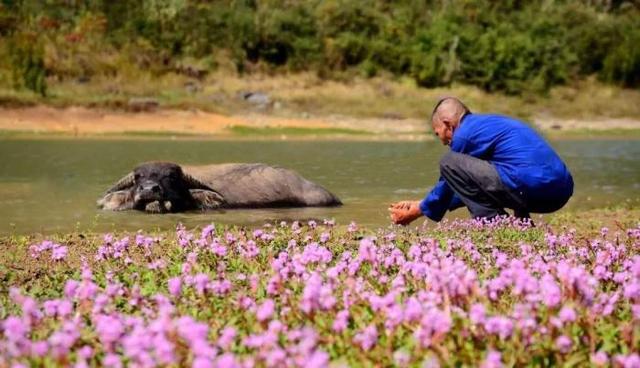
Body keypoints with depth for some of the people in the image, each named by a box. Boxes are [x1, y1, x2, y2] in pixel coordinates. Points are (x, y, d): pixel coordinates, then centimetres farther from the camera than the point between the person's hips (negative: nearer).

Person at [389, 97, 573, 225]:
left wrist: (415, 212, 27)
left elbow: (449, 184, 12)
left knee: (448, 162, -2)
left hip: (531, 187, -9)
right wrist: (420, 204, 39)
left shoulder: (465, 133, 1)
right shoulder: (487, 123, 28)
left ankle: (492, 222, -6)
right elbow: (472, 187, 35)